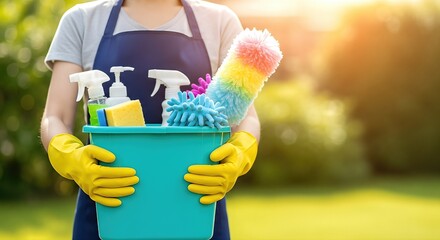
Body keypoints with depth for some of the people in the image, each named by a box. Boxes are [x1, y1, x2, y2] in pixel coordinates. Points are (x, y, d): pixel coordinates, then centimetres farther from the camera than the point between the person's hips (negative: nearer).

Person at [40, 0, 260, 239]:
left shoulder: (220, 21, 5)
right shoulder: (82, 21, 4)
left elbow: (245, 116, -1)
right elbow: (54, 120, -2)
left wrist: (240, 154, -24)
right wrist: (71, 159, -25)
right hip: (105, 208, 0)